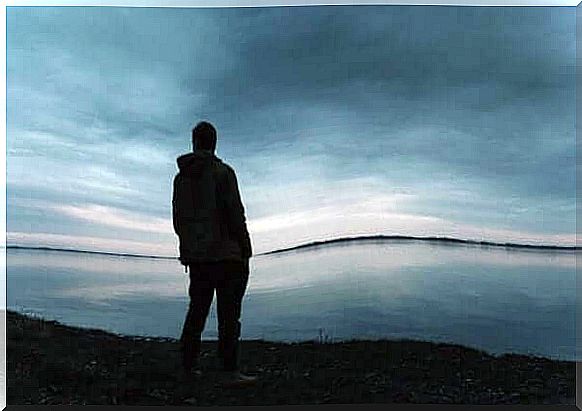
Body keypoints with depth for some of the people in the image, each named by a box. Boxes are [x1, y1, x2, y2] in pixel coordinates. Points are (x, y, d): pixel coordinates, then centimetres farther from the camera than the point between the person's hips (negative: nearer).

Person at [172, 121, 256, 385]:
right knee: (228, 313, -3)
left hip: (195, 256, 6)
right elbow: (235, 214, -11)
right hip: (226, 253, -6)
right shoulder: (222, 172, -7)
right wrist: (246, 249, -5)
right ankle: (231, 370, -1)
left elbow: (177, 218, 14)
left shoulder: (181, 177, 11)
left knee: (197, 309, 14)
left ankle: (189, 365, 18)